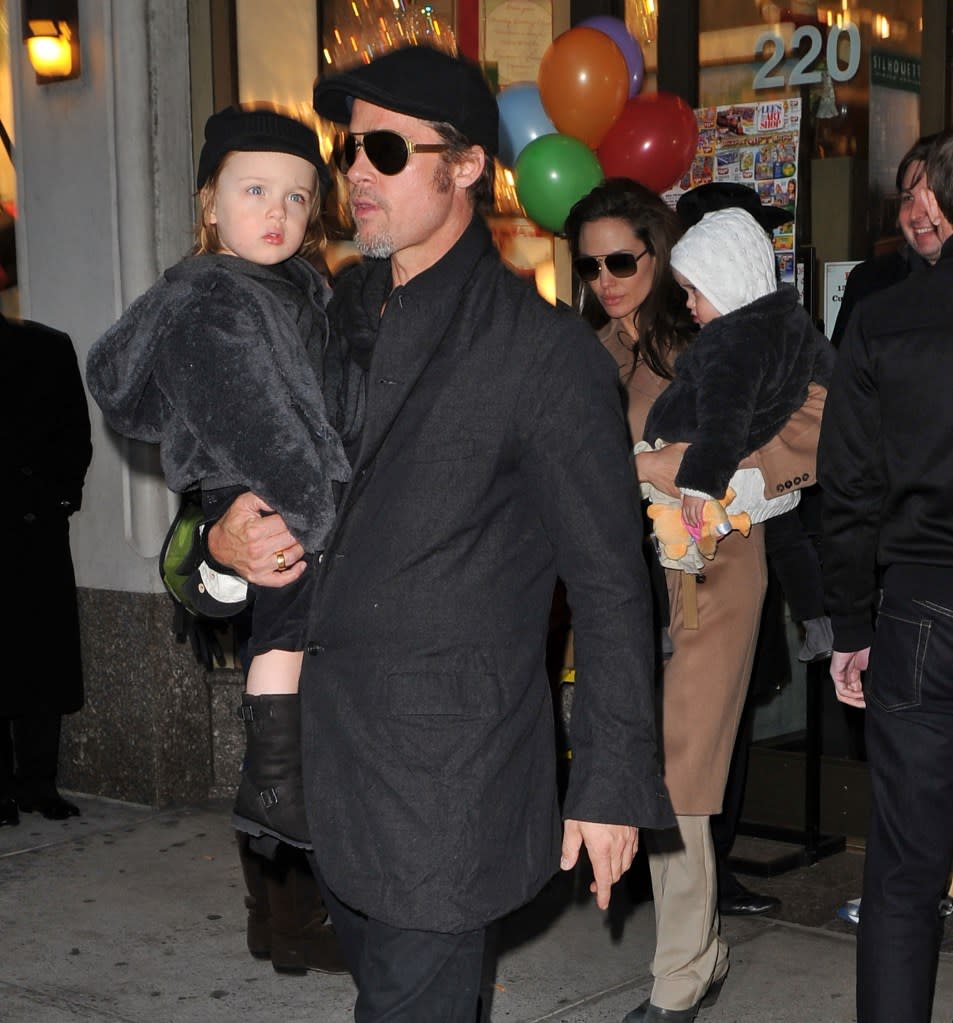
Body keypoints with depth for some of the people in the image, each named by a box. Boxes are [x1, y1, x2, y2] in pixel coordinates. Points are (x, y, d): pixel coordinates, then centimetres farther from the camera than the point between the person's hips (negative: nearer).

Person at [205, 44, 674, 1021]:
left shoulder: (544, 350, -11)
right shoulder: (340, 313, 9)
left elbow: (609, 584, -10)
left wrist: (612, 783, -10)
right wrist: (224, 532, -2)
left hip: (453, 762, -7)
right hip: (330, 733, 7)